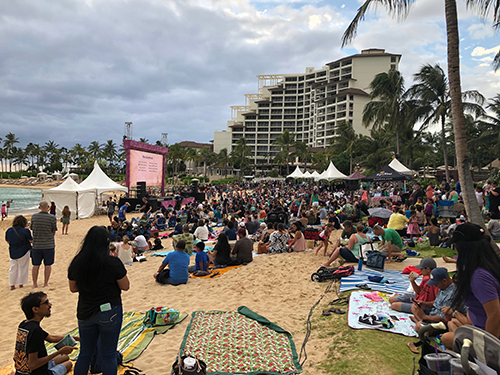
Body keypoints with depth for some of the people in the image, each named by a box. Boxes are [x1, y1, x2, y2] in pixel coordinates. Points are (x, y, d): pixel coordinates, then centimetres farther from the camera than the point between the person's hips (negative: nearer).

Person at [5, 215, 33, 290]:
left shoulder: (8, 230, -3)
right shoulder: (26, 231, -18)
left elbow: (8, 241, 8)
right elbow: (31, 241, -9)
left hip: (13, 253, 4)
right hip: (24, 252, -4)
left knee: (13, 269, 14)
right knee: (22, 269, 8)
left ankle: (12, 285, 17)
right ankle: (21, 284, 16)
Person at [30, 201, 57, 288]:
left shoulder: (34, 217, -2)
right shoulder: (52, 217, -10)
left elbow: (32, 229, 7)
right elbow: (54, 232, -2)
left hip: (36, 245, 2)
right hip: (49, 245, -2)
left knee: (36, 265, 12)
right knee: (48, 265, 9)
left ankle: (35, 284, 20)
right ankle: (46, 283, 15)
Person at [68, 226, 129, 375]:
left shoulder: (76, 262, -3)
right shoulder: (113, 262, -18)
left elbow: (73, 288, 8)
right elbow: (125, 286, -9)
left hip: (85, 313, 5)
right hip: (109, 312, -4)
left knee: (85, 353, 20)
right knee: (109, 355, 10)